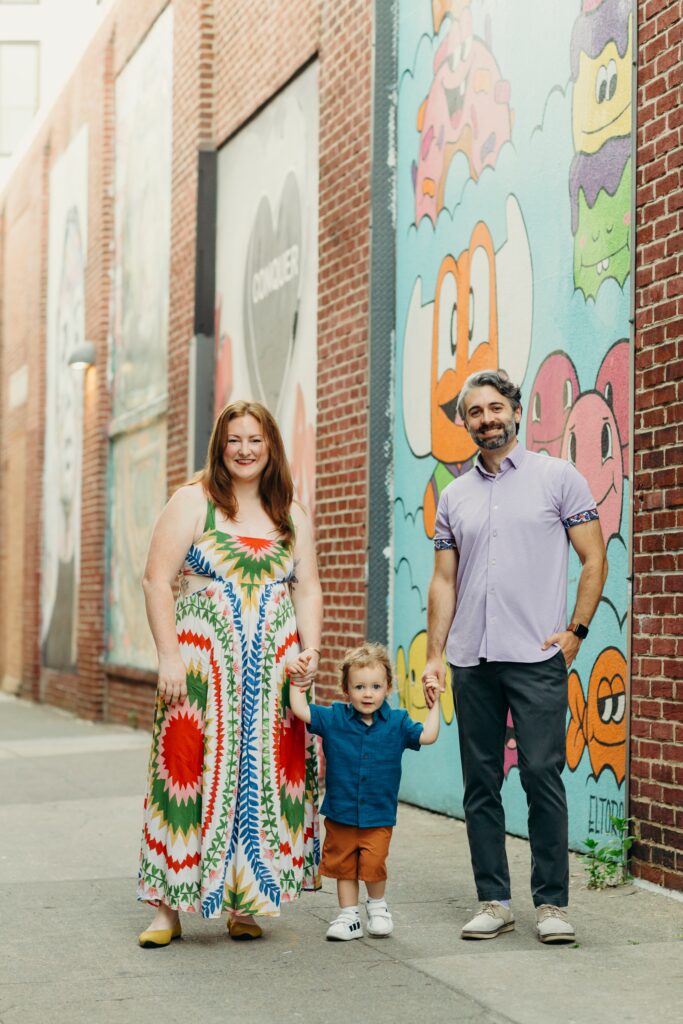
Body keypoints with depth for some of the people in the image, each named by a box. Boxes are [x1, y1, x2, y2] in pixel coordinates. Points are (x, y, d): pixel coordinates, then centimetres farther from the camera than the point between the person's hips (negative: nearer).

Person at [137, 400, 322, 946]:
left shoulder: (292, 517, 14)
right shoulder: (193, 502, 2)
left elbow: (308, 590, 13)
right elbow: (157, 579, -4)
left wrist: (311, 650, -3)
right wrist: (169, 655, -12)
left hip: (273, 671, 3)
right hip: (202, 667, -3)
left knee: (265, 777, 1)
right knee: (192, 773, -4)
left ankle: (245, 904, 11)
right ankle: (168, 906, 4)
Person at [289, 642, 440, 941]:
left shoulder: (397, 723, -1)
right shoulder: (333, 719, -2)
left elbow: (427, 736, -3)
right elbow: (301, 710, -4)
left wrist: (433, 704, -4)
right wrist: (298, 681, -7)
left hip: (379, 815, -1)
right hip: (340, 813, 1)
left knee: (373, 864, -12)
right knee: (343, 865, 10)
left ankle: (377, 905, 16)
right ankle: (349, 916, 25)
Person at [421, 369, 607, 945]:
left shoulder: (557, 477, 3)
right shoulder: (454, 497, 13)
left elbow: (595, 560, 2)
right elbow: (444, 580, 14)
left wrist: (576, 631, -6)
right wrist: (434, 654, 5)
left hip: (537, 659, -4)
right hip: (471, 661, 4)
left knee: (543, 777, -5)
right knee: (481, 784, 6)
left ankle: (552, 903, 6)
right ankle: (494, 902, 15)